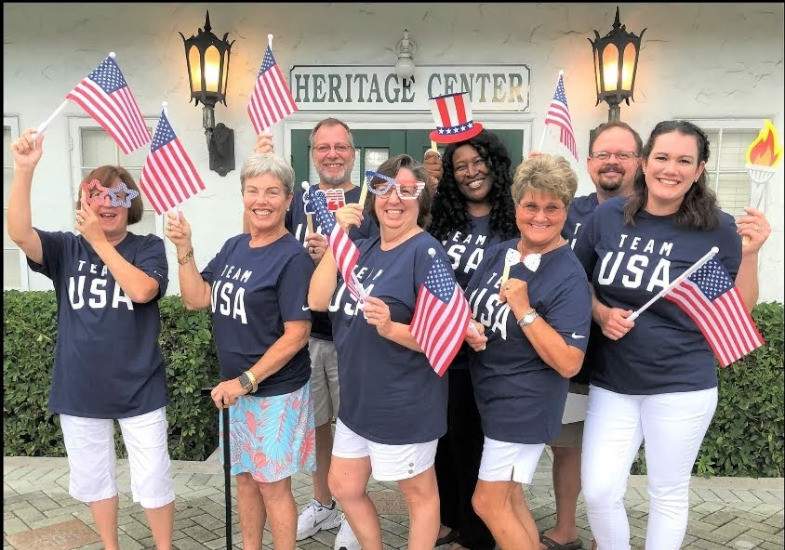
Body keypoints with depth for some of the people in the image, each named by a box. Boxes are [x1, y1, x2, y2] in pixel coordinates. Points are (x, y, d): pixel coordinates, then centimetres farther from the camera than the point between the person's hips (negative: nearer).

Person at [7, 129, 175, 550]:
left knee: (152, 481, 7)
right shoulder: (67, 248, -1)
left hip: (139, 390, -2)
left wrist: (100, 241, -19)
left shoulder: (148, 247, -5)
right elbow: (20, 234, -20)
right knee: (92, 479, 19)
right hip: (79, 390, 3)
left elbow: (141, 290, -23)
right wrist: (23, 170, -30)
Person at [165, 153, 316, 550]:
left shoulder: (293, 258, -16)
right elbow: (197, 299, 1)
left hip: (276, 391, -7)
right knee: (244, 477, 19)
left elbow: (296, 335, -18)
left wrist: (246, 380, -17)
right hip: (237, 387, 7)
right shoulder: (234, 247, 6)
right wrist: (184, 249, -10)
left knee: (272, 483, 7)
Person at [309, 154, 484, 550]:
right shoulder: (365, 248, 8)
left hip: (403, 404, -8)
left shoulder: (426, 252, -16)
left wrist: (391, 328, -35)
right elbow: (318, 301, -4)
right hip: (357, 398, 8)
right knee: (344, 488, 21)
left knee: (419, 494, 13)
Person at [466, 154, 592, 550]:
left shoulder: (569, 277, -18)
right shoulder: (498, 253, 2)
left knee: (488, 503, 2)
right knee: (508, 496, 19)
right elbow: (467, 309, 14)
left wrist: (523, 309, -28)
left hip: (525, 406, -7)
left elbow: (568, 363, -23)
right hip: (490, 396, 7)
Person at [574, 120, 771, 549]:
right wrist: (601, 313, -8)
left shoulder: (717, 229, -9)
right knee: (598, 493, 6)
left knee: (668, 494, 14)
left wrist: (749, 255, -17)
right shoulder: (607, 216, -3)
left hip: (681, 386, -2)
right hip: (611, 382, 2)